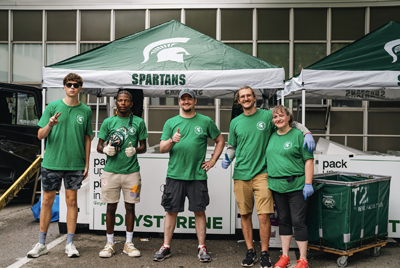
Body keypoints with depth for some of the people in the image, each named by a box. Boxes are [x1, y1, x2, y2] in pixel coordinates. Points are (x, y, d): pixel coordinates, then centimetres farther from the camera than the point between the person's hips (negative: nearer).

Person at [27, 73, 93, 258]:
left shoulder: (86, 111, 4)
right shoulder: (52, 107, 1)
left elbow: (87, 138, 10)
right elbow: (40, 135, 0)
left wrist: (87, 164, 6)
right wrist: (49, 125, -21)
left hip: (75, 164, 0)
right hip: (52, 162, 0)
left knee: (72, 201, 5)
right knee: (47, 200, 6)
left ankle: (70, 243, 15)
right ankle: (41, 244, 17)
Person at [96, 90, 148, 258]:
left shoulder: (139, 122, 5)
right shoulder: (108, 122, 6)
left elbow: (143, 147, 8)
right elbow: (99, 146, 9)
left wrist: (135, 150, -13)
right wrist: (106, 149, -14)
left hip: (131, 171, 0)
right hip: (111, 171, 0)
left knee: (130, 206, 7)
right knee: (111, 207, 6)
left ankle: (128, 244, 18)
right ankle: (110, 244, 18)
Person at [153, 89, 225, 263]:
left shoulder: (205, 121, 7)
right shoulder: (170, 123, 9)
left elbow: (220, 141, 16)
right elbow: (162, 149, 5)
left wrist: (212, 161, 7)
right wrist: (172, 140, -16)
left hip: (198, 175, -1)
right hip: (175, 174, 1)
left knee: (199, 211, 4)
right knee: (171, 211, 5)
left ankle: (202, 248, 13)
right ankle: (166, 247, 15)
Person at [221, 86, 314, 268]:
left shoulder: (267, 116, 2)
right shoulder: (235, 122, 10)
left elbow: (293, 124, 10)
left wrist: (307, 133, -7)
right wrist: (227, 158, 0)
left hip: (261, 173, -3)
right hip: (241, 174, 3)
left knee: (264, 216, -8)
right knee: (245, 214, 8)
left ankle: (264, 253, 8)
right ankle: (250, 251, 22)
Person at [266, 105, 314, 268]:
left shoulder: (298, 135, -4)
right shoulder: (271, 136, 11)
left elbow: (309, 160, -6)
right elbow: (268, 158, 18)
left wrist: (308, 183, -13)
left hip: (296, 186, -5)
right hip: (277, 186, 5)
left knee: (298, 222, -2)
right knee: (283, 221, 13)